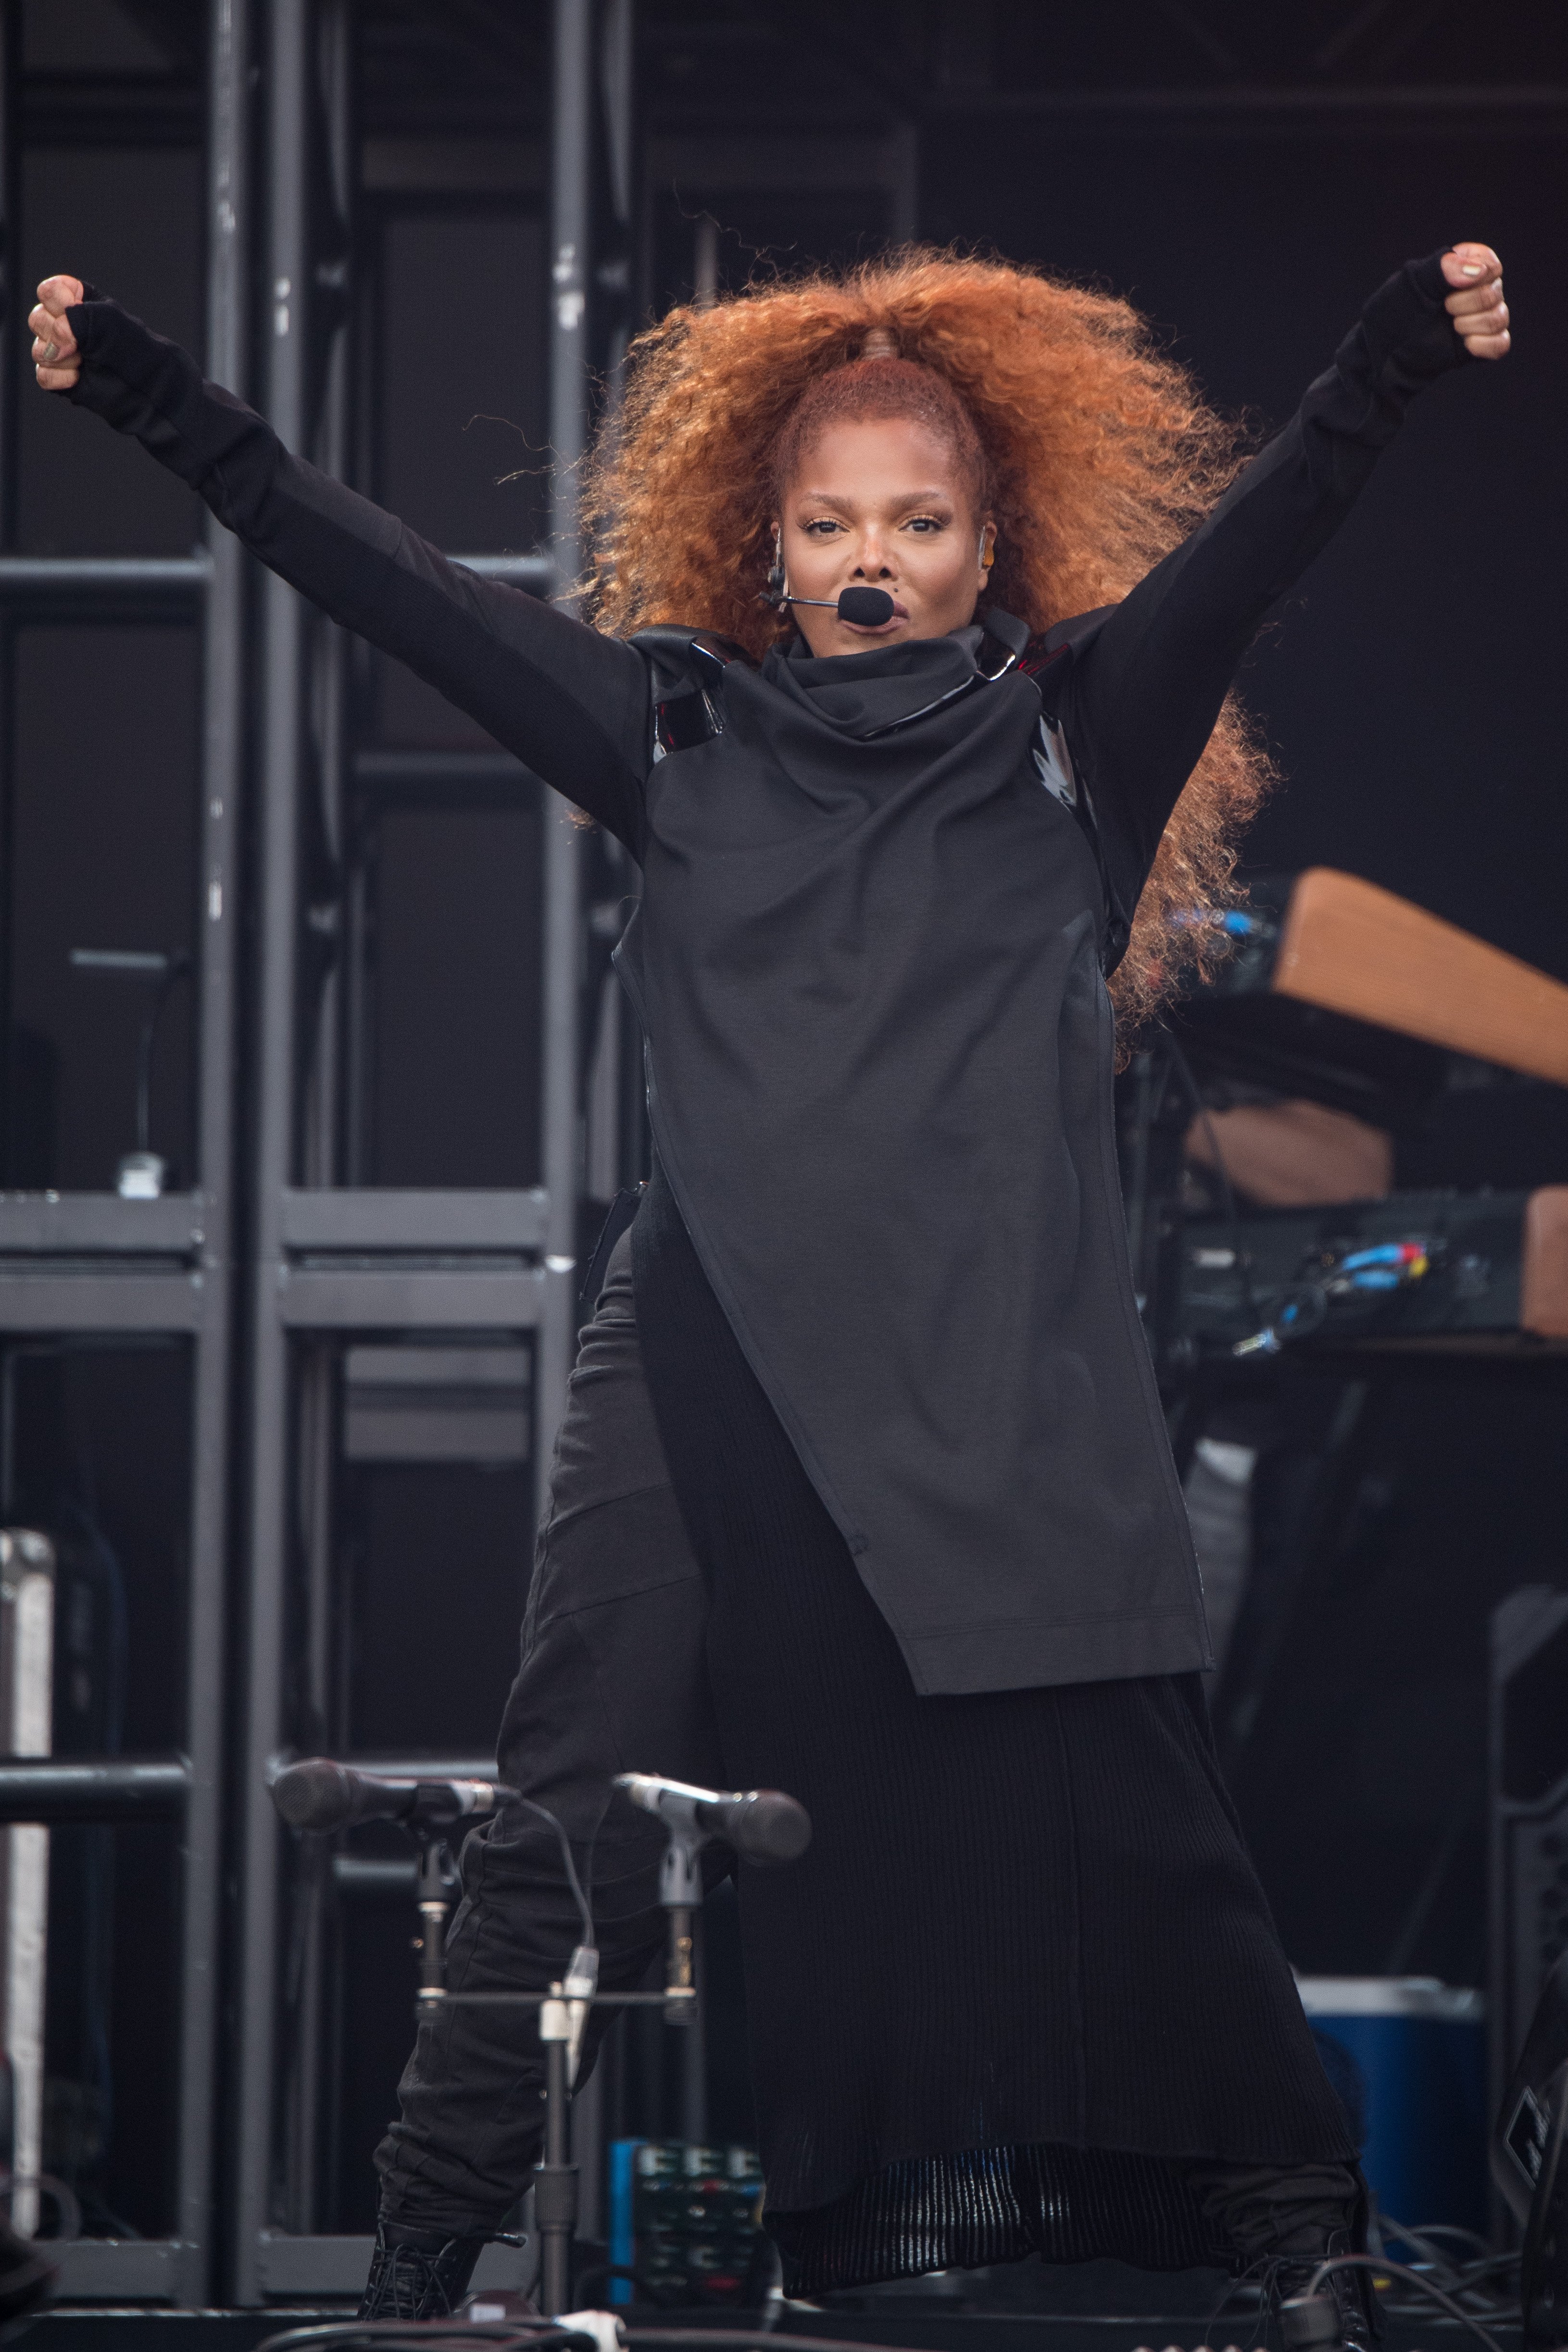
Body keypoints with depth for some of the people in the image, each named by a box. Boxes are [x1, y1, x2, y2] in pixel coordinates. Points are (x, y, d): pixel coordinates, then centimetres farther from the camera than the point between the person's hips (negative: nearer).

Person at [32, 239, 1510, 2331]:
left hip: (1011, 1377, -1)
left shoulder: (1074, 735, 10)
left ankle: (1292, 2223, 5)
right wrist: (162, 407, 6)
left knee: (1117, 1806, -5)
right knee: (574, 1817, -1)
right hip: (719, 1365, 2)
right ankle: (428, 2236, 2)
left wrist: (1391, 375, -22)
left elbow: (1245, 546, -5)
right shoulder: (684, 734, 13)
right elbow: (399, 589, 11)